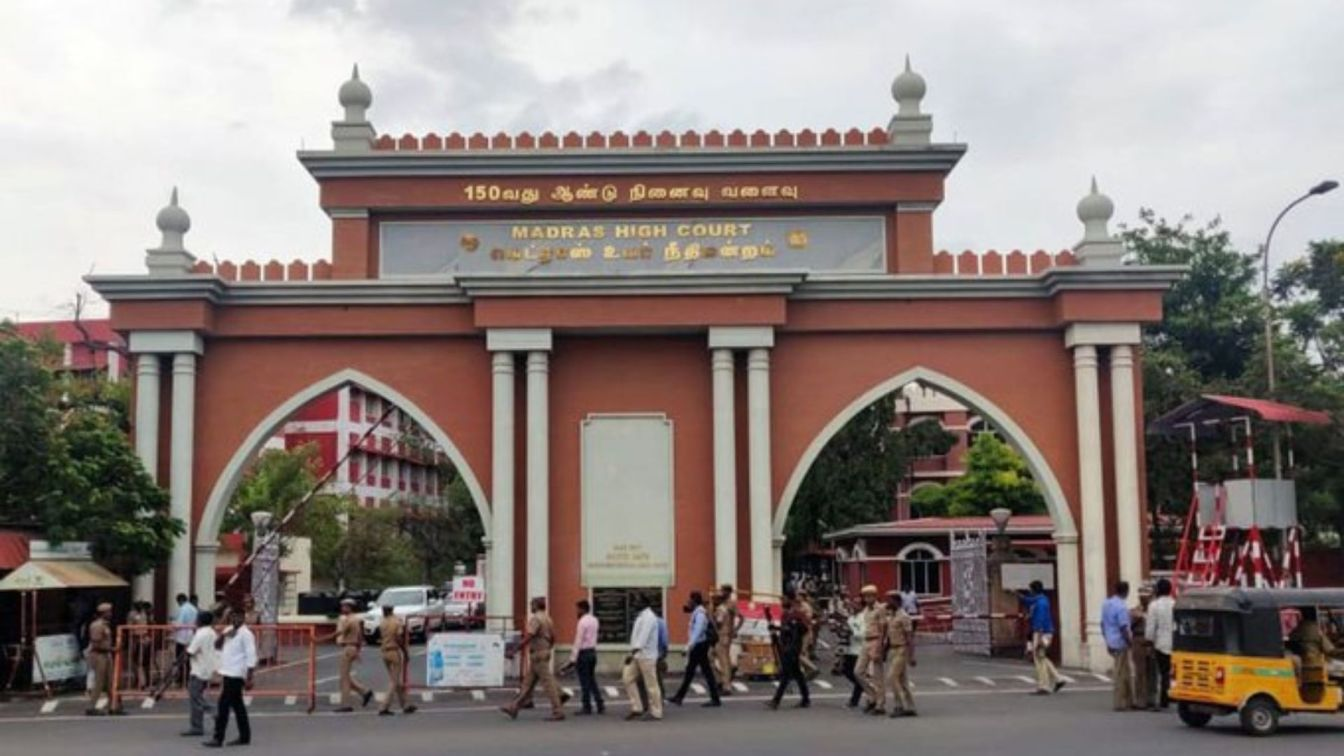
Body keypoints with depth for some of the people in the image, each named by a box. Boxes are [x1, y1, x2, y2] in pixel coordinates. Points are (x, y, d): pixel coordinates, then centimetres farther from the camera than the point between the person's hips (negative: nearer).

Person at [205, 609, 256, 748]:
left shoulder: (245, 633, -12)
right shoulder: (228, 630, 13)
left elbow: (251, 656, -15)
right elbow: (217, 646, 14)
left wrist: (249, 678, -18)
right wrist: (223, 636, -7)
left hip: (235, 675, -9)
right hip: (227, 673, 9)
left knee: (223, 706, -9)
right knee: (237, 705, 12)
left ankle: (218, 738, -6)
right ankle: (244, 736, 19)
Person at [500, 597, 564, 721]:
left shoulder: (535, 618, -14)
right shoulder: (547, 618, 13)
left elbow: (528, 638, -21)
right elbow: (553, 638, 16)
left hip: (537, 655, -10)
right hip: (544, 653, 10)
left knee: (548, 683, -7)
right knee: (527, 683, 12)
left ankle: (558, 712, -6)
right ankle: (514, 708, 17)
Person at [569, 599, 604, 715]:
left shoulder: (583, 622, -15)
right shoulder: (594, 620, 10)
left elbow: (578, 641, -17)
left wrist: (573, 657, -15)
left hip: (583, 653, -8)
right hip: (593, 651, 8)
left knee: (585, 681, -1)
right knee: (592, 680, 14)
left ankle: (587, 707, 3)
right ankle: (600, 706, 11)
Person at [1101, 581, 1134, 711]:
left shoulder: (1106, 604, 9)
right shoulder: (1122, 607, -19)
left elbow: (1103, 624, 15)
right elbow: (1124, 628, -21)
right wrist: (1131, 642, -11)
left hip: (1111, 643, 9)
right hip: (1120, 644, -9)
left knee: (1126, 673, 17)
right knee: (1120, 674, -1)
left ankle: (1127, 701, 21)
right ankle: (1119, 703, 4)